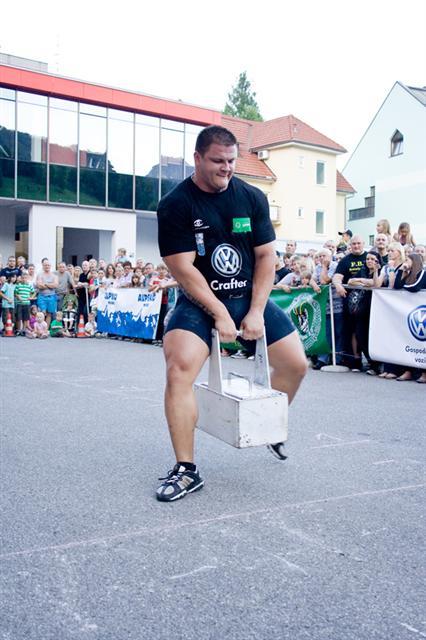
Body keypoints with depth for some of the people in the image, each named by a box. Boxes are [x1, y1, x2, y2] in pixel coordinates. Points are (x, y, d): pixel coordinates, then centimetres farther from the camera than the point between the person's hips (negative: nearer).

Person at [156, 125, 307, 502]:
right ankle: (186, 470, -13)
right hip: (200, 301, -3)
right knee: (179, 367, -25)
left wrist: (256, 312, -9)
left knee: (296, 364, -1)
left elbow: (266, 256, 1)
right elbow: (183, 269, -14)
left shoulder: (252, 198, 2)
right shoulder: (176, 205, -10)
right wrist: (220, 314, -17)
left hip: (250, 298, 4)